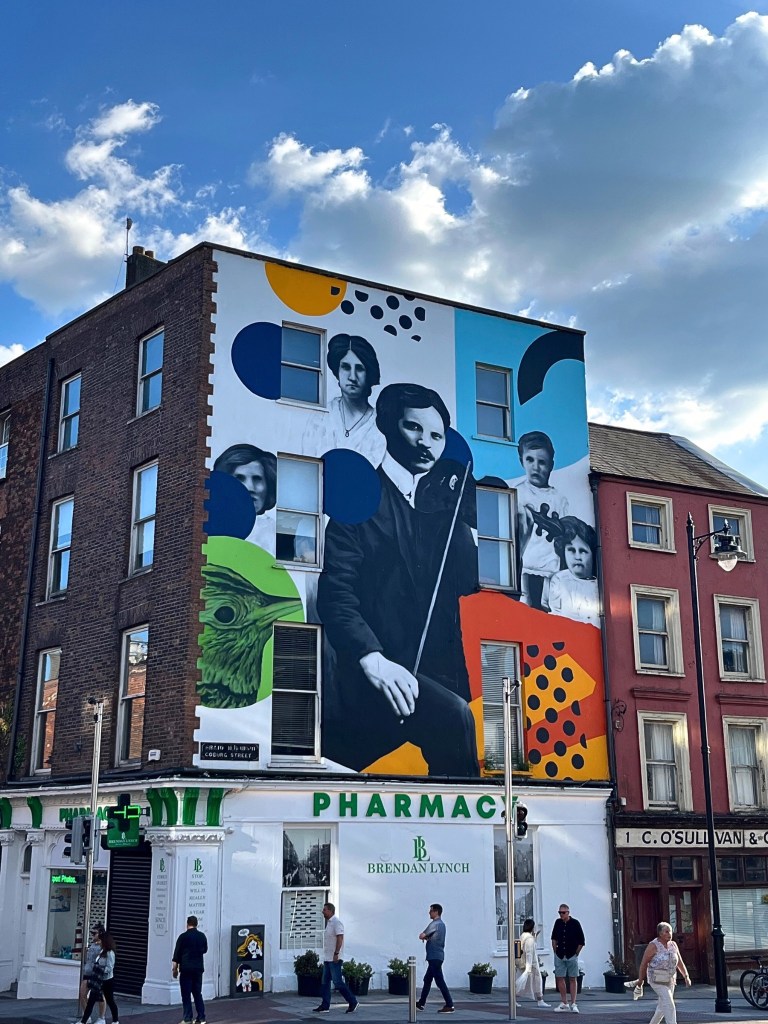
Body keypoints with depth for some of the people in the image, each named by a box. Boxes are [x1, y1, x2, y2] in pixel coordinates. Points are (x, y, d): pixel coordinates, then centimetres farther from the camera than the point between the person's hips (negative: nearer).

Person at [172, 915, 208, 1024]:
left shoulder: (183, 936, -7)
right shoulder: (202, 936, 5)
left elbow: (177, 954, -6)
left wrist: (175, 969, 1)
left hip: (186, 969, -4)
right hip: (198, 968, 4)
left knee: (186, 995, 1)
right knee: (197, 993, 13)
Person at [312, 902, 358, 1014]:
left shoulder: (336, 923, -13)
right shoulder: (329, 923, 16)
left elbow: (340, 938, -21)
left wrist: (336, 954, -26)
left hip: (334, 959, -10)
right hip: (327, 958, 10)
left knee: (337, 982, -8)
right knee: (325, 982, 8)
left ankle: (352, 1002, 1)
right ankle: (325, 1006, 10)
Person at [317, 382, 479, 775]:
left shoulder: (444, 508, 16)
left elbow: (468, 583, 8)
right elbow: (335, 592, -10)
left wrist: (458, 509, -2)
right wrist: (372, 658, -26)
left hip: (435, 675, 6)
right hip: (378, 677, -6)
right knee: (454, 717, -28)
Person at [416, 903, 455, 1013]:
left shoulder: (435, 924, -14)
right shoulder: (441, 924, 17)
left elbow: (421, 936, -9)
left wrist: (425, 937, 12)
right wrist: (427, 937, 7)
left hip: (435, 957, -10)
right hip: (435, 957, 10)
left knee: (439, 981, -10)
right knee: (427, 980, 16)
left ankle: (449, 1005, -11)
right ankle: (421, 1003, 23)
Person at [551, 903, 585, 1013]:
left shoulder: (575, 923, -7)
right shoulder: (558, 923, 2)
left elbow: (581, 942, -2)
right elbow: (554, 938, 16)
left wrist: (576, 953, -3)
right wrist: (555, 951, 10)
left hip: (572, 956, -3)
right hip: (560, 956, 3)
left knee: (573, 979, 1)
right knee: (560, 978, 3)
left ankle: (573, 1004, 4)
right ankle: (564, 1004, 11)